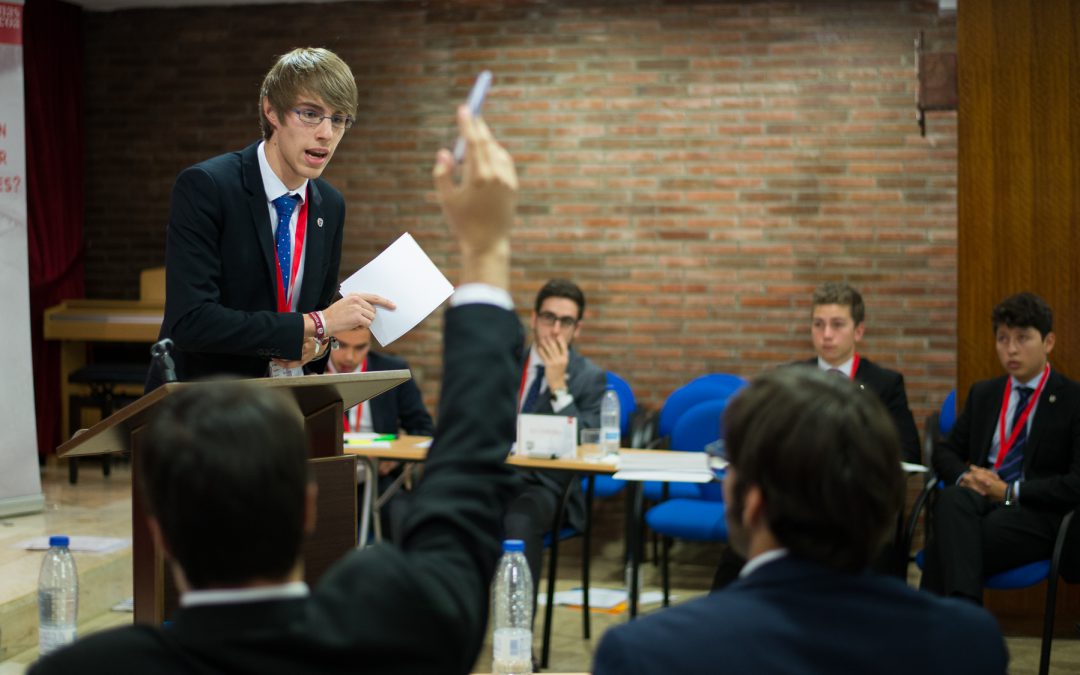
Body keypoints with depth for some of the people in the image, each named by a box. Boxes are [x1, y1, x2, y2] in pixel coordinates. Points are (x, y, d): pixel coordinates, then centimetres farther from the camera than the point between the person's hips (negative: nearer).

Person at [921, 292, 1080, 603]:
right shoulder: (982, 393, 22)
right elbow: (944, 452, 23)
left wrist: (1010, 493, -12)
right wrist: (965, 477, -2)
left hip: (1034, 514, -4)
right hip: (977, 500, 4)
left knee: (943, 546, -35)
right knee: (951, 499, -36)